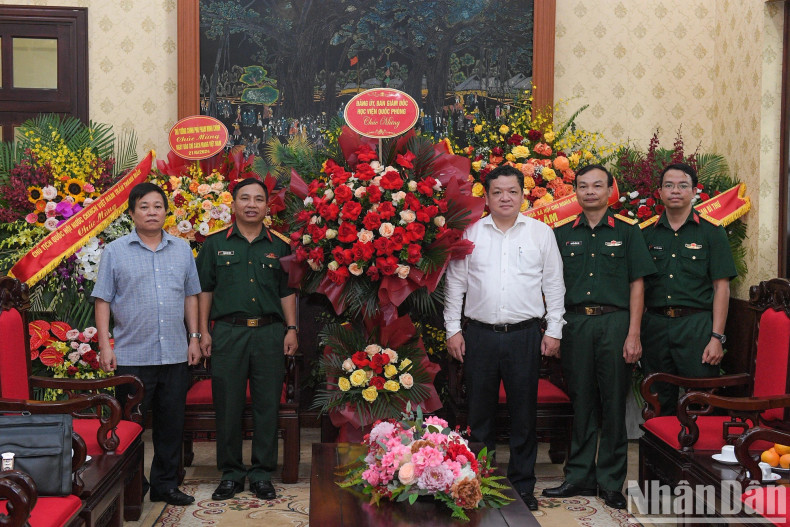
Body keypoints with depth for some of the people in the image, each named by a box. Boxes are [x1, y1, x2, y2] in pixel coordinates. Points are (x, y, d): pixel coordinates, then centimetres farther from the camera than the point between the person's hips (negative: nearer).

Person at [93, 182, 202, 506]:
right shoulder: (115, 252, 0)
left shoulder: (182, 250, 10)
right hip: (132, 357, -3)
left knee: (171, 425, 10)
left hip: (175, 356, 3)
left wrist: (194, 338, 8)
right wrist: (105, 345, -8)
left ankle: (165, 485, 23)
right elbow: (103, 300, -1)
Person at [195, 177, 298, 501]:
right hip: (228, 332, -1)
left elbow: (287, 292, 13)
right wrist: (203, 331, 0)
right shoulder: (215, 244, 8)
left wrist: (291, 329, 4)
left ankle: (262, 474, 14)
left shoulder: (278, 247, 12)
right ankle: (231, 474, 15)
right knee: (228, 405, 2)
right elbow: (204, 290, 7)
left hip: (270, 333, 1)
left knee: (267, 405, 3)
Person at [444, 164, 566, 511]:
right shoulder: (470, 233, 5)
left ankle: (522, 485, 19)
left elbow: (554, 285, 7)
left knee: (524, 414, 6)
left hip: (524, 335, 0)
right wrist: (453, 329, 2)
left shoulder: (541, 233, 5)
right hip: (479, 335, 1)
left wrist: (554, 330, 2)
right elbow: (455, 283, 7)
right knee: (479, 413, 8)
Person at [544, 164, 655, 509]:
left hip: (615, 322, -2)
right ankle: (579, 477, 17)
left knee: (613, 403, 2)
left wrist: (633, 335, -6)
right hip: (575, 323, 2)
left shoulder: (627, 232, 6)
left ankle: (611, 483, 12)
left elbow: (636, 286, 2)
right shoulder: (562, 235, 11)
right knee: (581, 401, 7)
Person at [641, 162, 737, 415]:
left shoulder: (712, 233, 2)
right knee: (660, 405, 11)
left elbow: (721, 287, -2)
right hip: (655, 325, 3)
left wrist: (717, 337, -9)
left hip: (697, 325, -3)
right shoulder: (647, 234, 9)